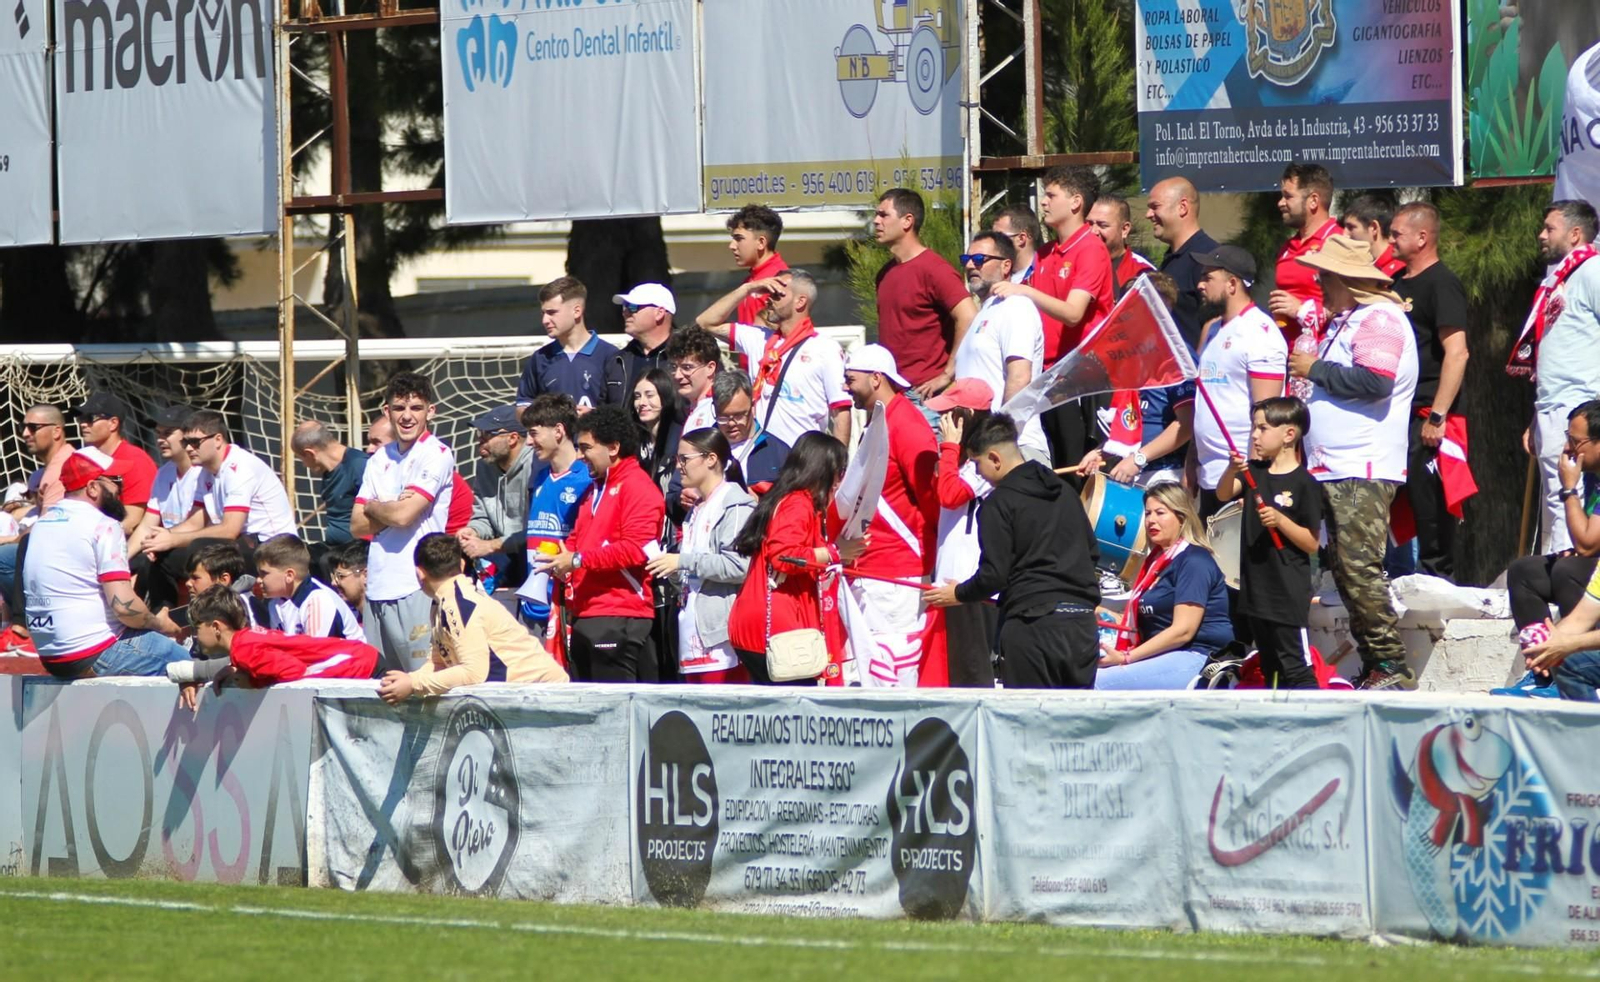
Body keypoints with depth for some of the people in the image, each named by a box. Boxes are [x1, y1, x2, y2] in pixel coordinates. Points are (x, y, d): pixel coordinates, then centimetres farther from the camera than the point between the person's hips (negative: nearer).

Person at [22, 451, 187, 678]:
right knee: (183, 659, 1)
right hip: (95, 657, -9)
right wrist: (159, 623, -1)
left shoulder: (41, 523, 13)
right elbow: (124, 606, -20)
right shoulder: (103, 526, -13)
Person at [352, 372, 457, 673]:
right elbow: (357, 525, 11)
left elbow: (403, 515, -15)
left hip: (415, 588, -7)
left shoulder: (437, 455, -5)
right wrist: (392, 507, -6)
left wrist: (373, 506, 5)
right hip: (378, 587, 7)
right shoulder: (381, 459, 16)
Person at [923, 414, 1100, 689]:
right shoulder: (1064, 491, 14)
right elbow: (1091, 550, 21)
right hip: (1082, 622, 6)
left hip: (1032, 624, -6)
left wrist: (958, 594, 7)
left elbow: (994, 575, -11)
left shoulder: (999, 503, -7)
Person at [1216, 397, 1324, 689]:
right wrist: (1232, 471, -26)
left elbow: (1312, 543, -11)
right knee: (1270, 669, 16)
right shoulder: (1255, 471, 9)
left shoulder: (1304, 484, -11)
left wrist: (1280, 520, -25)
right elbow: (1224, 494, -7)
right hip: (1256, 587, 7)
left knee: (1297, 669, -9)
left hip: (1289, 595, -7)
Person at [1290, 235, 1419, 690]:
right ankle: (1373, 666, 12)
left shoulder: (1379, 320, -12)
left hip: (1365, 473, -11)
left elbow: (1374, 382, -25)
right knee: (1345, 570, 10)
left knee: (1360, 570, -15)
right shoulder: (1346, 320, 21)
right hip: (1337, 471, 11)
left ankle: (1391, 666, -13)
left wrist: (1317, 370, -15)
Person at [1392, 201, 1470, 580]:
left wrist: (1436, 416, -22)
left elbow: (1457, 353, -18)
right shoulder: (1398, 283, 17)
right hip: (1399, 415, 9)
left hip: (1426, 416, -9)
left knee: (1429, 501, -8)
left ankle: (1438, 575, -3)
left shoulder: (1441, 284, -10)